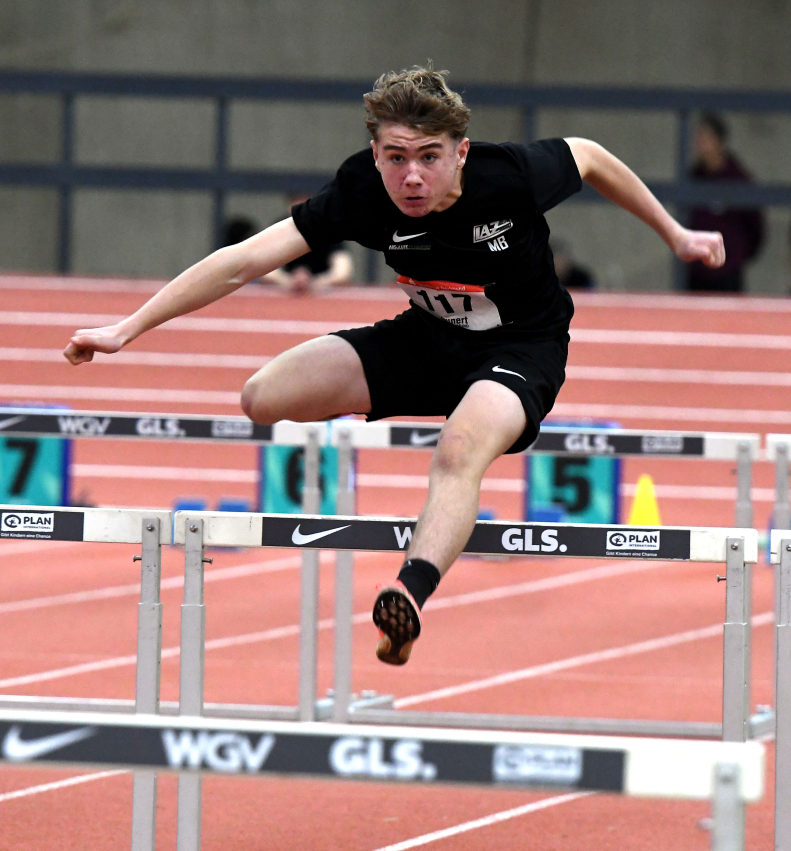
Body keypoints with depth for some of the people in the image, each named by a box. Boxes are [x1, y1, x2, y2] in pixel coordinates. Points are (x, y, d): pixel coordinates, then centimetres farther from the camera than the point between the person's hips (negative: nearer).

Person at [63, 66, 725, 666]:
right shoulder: (363, 192, -21)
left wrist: (675, 234, 9)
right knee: (264, 399, -12)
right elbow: (244, 261, -21)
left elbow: (588, 157, -3)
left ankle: (410, 597, -57)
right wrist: (127, 330, -25)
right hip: (428, 340, 4)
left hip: (522, 350, -4)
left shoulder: (511, 177, -26)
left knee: (459, 454, -38)